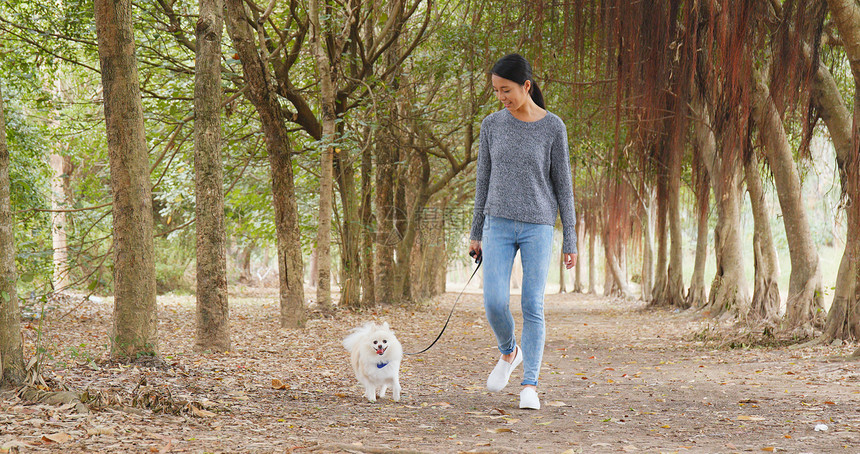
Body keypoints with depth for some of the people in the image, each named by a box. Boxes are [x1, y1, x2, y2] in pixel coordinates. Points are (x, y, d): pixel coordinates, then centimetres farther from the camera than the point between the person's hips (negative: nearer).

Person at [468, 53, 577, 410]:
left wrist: (570, 241, -1)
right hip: (499, 226, 2)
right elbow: (484, 180, 9)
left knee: (533, 307, -5)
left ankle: (529, 385, 3)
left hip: (538, 227, -2)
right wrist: (476, 233, 10)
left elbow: (563, 184, 0)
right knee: (494, 303, -8)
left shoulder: (553, 128, -4)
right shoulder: (492, 125, 3)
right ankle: (509, 351, 20)